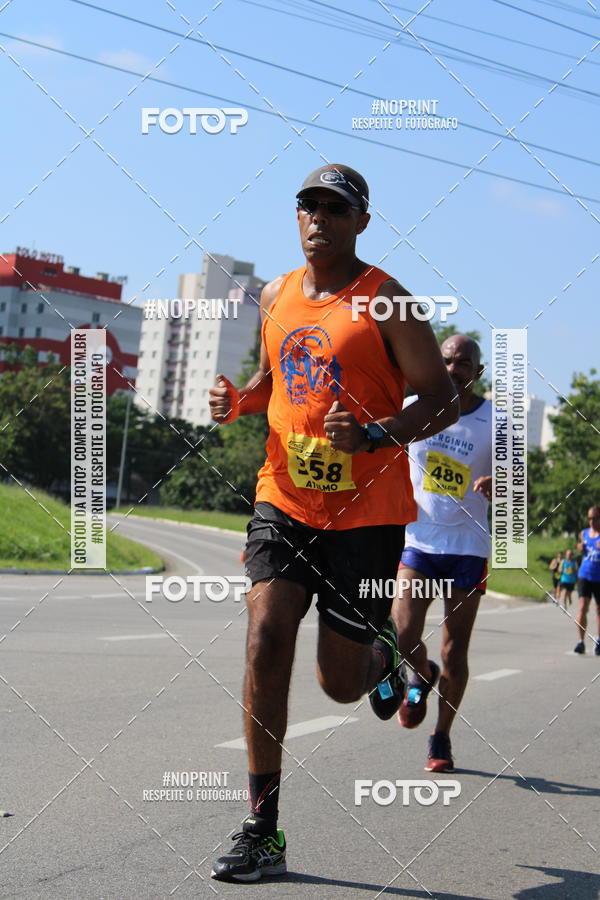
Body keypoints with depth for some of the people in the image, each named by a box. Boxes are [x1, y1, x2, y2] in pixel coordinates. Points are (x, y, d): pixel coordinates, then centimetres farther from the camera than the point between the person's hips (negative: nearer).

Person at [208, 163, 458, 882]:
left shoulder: (385, 301, -7)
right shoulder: (276, 297, 9)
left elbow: (441, 400, -7)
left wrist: (374, 434, -24)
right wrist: (237, 402, 3)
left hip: (366, 511, -3)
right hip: (284, 499, 4)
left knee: (341, 683, 2)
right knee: (266, 639, -16)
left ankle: (382, 656, 42)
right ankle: (263, 830, -7)